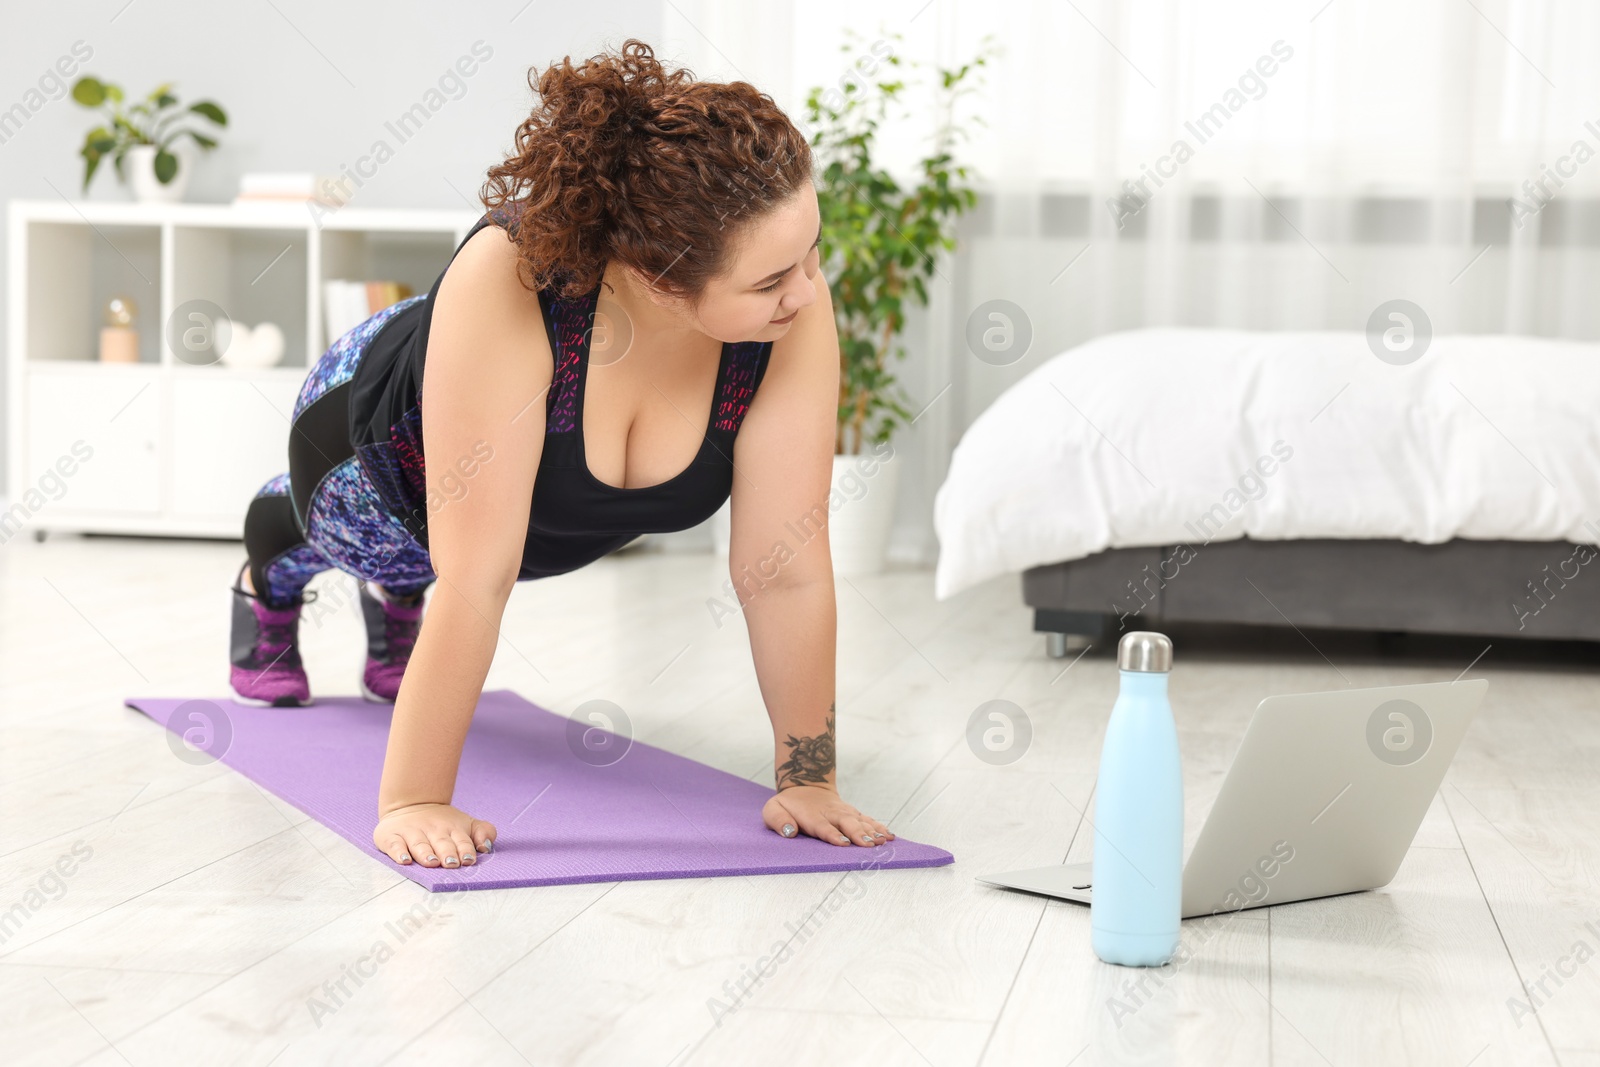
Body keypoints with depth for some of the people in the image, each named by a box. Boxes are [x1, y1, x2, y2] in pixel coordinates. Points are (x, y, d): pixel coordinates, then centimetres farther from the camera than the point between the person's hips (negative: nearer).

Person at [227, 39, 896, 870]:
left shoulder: (797, 313, -39)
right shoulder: (506, 282, -49)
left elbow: (787, 564, -33)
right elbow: (478, 577, -46)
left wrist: (809, 778, -28)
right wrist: (412, 801, -42)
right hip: (395, 438, -2)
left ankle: (396, 595, 68)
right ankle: (269, 581, 66)